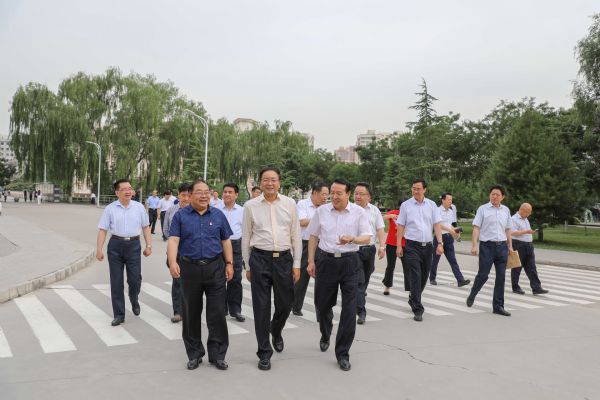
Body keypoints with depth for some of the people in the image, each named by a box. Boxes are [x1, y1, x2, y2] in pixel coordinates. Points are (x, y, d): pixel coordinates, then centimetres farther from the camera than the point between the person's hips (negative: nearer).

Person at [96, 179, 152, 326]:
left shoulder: (139, 207, 5)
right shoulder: (110, 209, 1)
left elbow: (146, 227, 8)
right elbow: (102, 230, -1)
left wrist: (149, 245, 2)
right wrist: (99, 249, -7)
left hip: (133, 245, 0)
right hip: (115, 245, 0)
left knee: (135, 279, -2)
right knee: (116, 281, 5)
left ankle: (134, 301, 33)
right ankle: (119, 314, 16)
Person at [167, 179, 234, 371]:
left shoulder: (218, 215, 8)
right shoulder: (180, 215, 3)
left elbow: (226, 241, 10)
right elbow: (173, 240, -7)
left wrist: (229, 264, 3)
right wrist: (173, 262, -22)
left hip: (215, 268, 0)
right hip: (189, 269, 0)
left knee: (217, 313, 0)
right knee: (191, 313, 10)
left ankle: (217, 354, 12)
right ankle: (194, 354, 25)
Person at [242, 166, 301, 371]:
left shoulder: (289, 204, 2)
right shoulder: (250, 206, 0)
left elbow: (296, 235, 5)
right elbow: (246, 238, 6)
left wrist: (296, 264, 3)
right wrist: (248, 266, 7)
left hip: (284, 258, 1)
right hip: (260, 258, -1)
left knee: (285, 304, 12)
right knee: (261, 307, 4)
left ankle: (276, 332, 45)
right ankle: (264, 352, 18)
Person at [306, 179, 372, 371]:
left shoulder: (359, 212, -2)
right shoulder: (321, 211, 3)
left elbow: (367, 238, -4)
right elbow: (313, 236, 11)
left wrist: (351, 239, -25)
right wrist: (311, 261, 6)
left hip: (349, 262, -2)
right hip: (326, 260, 2)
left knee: (349, 310, -4)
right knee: (322, 304, 13)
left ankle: (342, 353, 8)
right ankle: (325, 337, 44)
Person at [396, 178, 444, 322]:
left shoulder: (431, 205, 6)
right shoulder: (406, 205, 0)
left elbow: (437, 225, 4)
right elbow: (401, 226, 2)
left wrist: (440, 243, -5)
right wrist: (399, 246, -2)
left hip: (427, 245, 3)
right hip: (412, 246, -3)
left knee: (424, 276, 13)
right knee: (415, 277, -9)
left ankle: (413, 299, 36)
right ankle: (418, 309, -6)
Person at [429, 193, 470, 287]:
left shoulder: (451, 211, 12)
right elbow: (439, 225, -20)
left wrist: (454, 230, 3)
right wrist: (450, 230, -29)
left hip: (448, 238, 5)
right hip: (439, 237, -5)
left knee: (453, 260, -1)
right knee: (435, 259, 8)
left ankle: (460, 280, -9)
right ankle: (432, 278, 24)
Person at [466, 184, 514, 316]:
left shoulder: (506, 210, 11)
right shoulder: (483, 209, -2)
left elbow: (508, 229, 17)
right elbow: (476, 228, -6)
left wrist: (510, 246, 14)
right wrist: (474, 245, -13)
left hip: (502, 246, 4)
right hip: (487, 246, -4)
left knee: (501, 277, 4)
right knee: (483, 275, -1)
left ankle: (498, 306, 12)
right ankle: (472, 296, 25)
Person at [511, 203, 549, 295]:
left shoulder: (525, 219, 17)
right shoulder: (514, 219, -10)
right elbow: (512, 233, -20)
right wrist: (526, 231, -25)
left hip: (528, 246, 8)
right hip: (518, 246, -8)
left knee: (531, 268, 1)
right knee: (517, 268, 2)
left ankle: (536, 288, -1)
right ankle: (515, 288, 12)